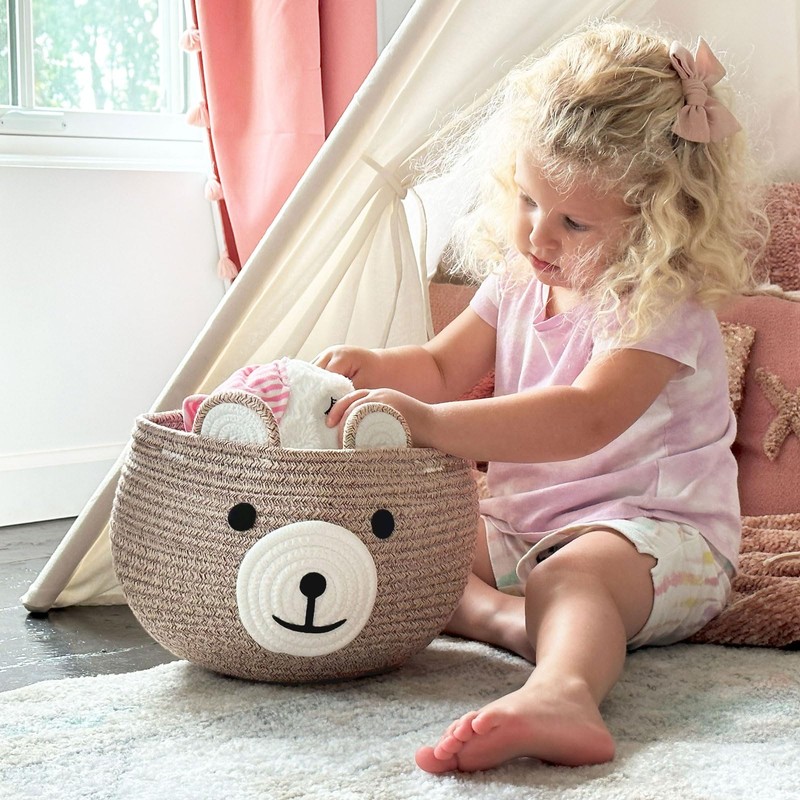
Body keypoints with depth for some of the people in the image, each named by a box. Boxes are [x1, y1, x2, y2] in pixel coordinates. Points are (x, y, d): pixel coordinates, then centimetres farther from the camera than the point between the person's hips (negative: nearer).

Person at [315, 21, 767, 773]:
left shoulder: (662, 309, -20)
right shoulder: (517, 282, 7)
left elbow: (585, 419, -36)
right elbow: (442, 367, 16)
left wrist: (430, 422, -45)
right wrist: (373, 366, -9)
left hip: (650, 530, -8)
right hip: (525, 522, 8)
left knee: (570, 575, -41)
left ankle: (560, 693, -69)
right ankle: (499, 613, -30)